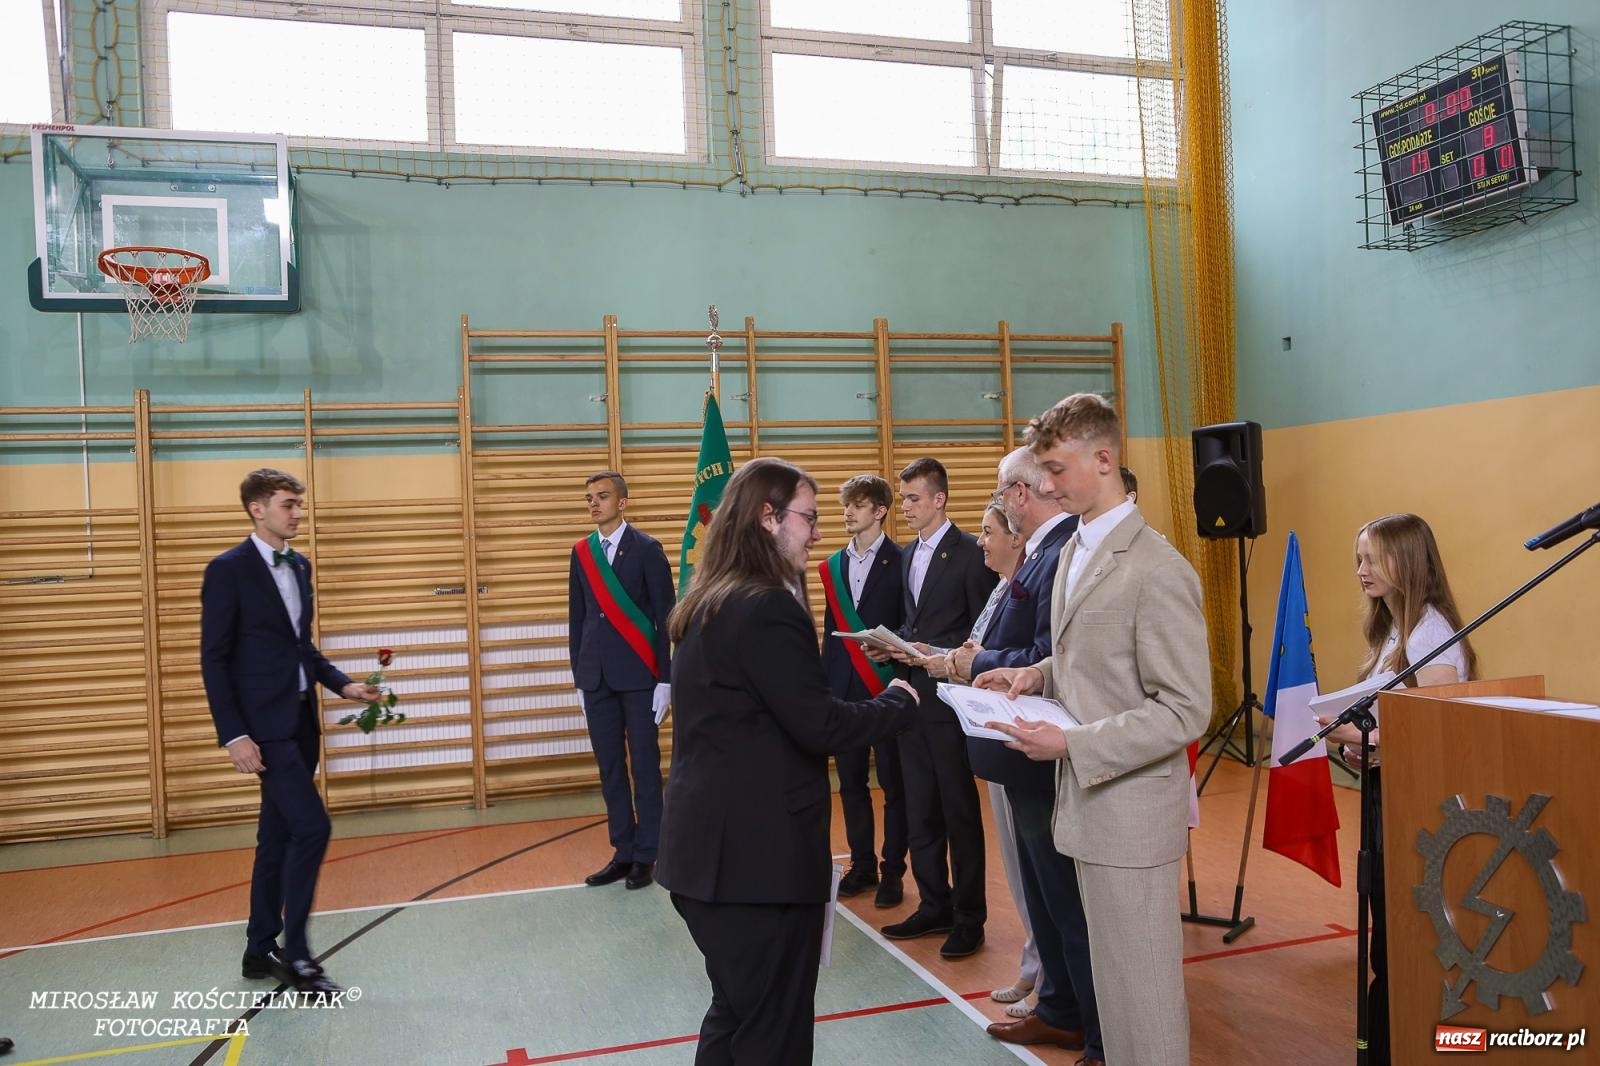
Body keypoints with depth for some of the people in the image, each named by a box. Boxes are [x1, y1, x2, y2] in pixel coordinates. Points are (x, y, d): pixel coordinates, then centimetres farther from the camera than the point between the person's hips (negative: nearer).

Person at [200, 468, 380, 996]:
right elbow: (214, 659, -12)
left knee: (277, 838, 13)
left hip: (301, 719, 8)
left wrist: (341, 683, 6)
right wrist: (233, 735, -18)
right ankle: (296, 954, 1)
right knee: (311, 827, -12)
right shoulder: (228, 570, -11)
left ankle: (261, 949, 25)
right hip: (263, 724, -8)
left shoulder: (299, 565, 12)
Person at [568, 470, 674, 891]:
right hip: (596, 677, 5)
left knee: (645, 765, 3)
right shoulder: (581, 552, 10)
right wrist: (578, 677, 10)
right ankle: (623, 852, 18)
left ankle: (646, 856, 12)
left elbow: (665, 616, -5)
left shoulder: (647, 548, -4)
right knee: (610, 767, 9)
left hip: (638, 675, -4)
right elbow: (577, 618, 12)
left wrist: (666, 678, -9)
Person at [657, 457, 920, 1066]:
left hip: (711, 850, 10)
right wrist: (900, 702, -5)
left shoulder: (709, 605, 11)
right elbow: (819, 725, -19)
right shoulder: (767, 609, -19)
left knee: (735, 1016, 22)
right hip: (759, 855, -10)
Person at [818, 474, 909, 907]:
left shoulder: (901, 561, -5)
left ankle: (893, 870, 15)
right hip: (844, 687, 5)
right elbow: (831, 629, 14)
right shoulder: (834, 564, 12)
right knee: (851, 781, 11)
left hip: (888, 685, -5)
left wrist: (900, 674, -15)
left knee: (893, 782, 5)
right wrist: (825, 683, 10)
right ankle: (862, 864, 23)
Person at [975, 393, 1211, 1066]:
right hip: (1087, 797, 8)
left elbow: (1186, 711, -20)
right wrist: (1038, 675, 3)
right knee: (1109, 974, 19)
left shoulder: (1157, 571, -20)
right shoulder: (1075, 550, 9)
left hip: (1130, 807, -8)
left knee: (1141, 986, 5)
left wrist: (1071, 745, -23)